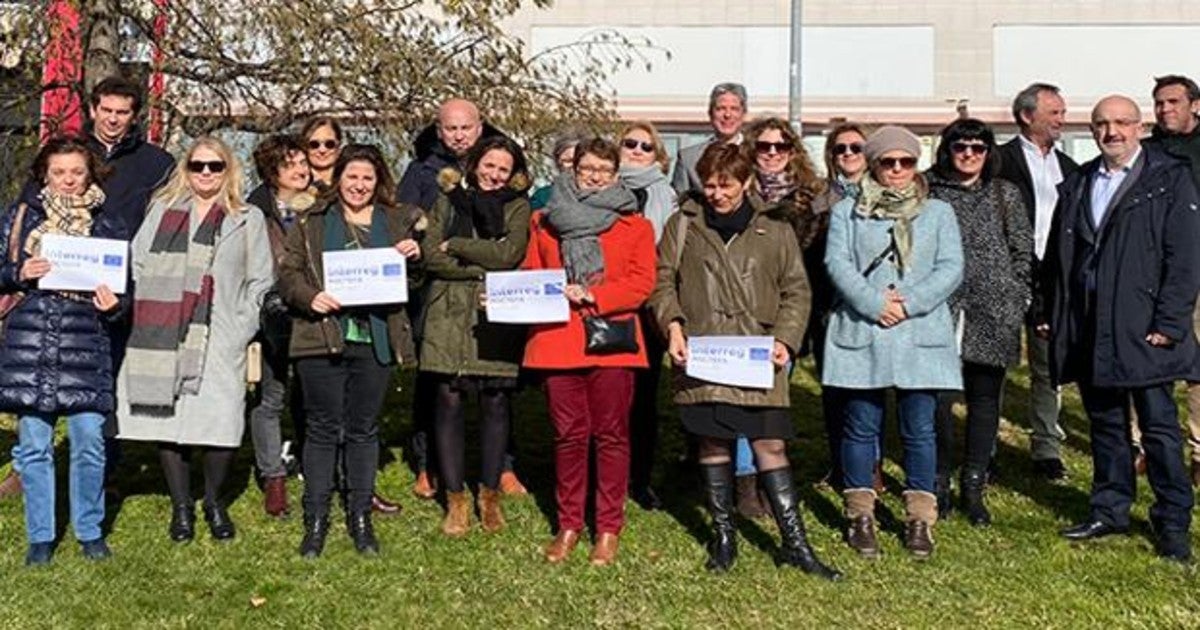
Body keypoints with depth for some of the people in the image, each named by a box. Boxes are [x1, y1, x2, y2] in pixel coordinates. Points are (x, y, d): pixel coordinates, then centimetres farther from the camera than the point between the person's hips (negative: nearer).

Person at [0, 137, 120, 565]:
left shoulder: (107, 223, 8)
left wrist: (112, 305, -10)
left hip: (86, 346, -1)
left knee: (89, 442, -2)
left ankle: (90, 531, 16)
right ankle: (40, 537, 18)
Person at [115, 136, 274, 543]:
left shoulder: (248, 219, 11)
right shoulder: (163, 209, 16)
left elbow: (260, 281, 8)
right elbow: (137, 265, 12)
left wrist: (242, 327, -2)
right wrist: (142, 317, 1)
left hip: (220, 340, -2)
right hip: (163, 337, 2)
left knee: (221, 422, -8)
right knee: (167, 417, 1)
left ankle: (213, 501, 16)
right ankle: (180, 506, 18)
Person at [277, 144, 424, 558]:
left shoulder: (397, 222, 12)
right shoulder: (311, 223, 7)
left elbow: (411, 283, 16)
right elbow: (288, 274, 3)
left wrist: (414, 258, -5)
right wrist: (310, 297, -16)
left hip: (375, 341, 2)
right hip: (322, 339, -1)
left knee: (364, 430, 9)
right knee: (324, 429, 3)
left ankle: (360, 517, 19)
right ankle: (316, 520, 13)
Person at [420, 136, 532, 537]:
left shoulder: (517, 207, 7)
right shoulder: (449, 199, 11)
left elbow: (508, 254, -10)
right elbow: (431, 255, -1)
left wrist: (456, 245, -5)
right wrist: (483, 267, -10)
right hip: (449, 313, 1)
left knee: (495, 402, 3)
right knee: (449, 401, -1)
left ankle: (490, 495, 18)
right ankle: (455, 499, 10)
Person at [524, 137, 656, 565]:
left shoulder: (635, 225, 7)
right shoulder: (545, 222, 15)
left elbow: (641, 283, -3)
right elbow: (529, 275, 14)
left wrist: (591, 296, -14)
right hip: (557, 341, 2)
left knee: (611, 435, 3)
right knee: (568, 434, 6)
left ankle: (609, 529, 13)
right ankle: (568, 525, 18)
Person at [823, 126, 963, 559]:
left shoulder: (939, 213, 14)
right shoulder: (846, 212, 11)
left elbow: (951, 268, 2)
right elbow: (837, 264, -2)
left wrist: (909, 303, -12)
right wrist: (874, 304, -15)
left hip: (920, 334, 1)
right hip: (860, 333, -1)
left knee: (919, 428, 2)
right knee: (862, 426, 3)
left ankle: (919, 518, 12)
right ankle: (860, 515, 14)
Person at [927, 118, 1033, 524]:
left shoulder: (1005, 194, 9)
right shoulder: (927, 190, 4)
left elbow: (1023, 252, 10)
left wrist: (1016, 301, 1)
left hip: (992, 315, 2)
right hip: (937, 312, -1)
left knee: (984, 401, 6)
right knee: (937, 400, -2)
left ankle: (973, 487, 18)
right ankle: (939, 484, 15)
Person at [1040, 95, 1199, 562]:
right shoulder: (1077, 185, 14)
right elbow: (1057, 255, 16)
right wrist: (1052, 315, 10)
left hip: (1144, 330, -5)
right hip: (1088, 331, 5)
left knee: (1159, 426, 1)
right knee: (1105, 423, 13)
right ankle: (1110, 510, 24)